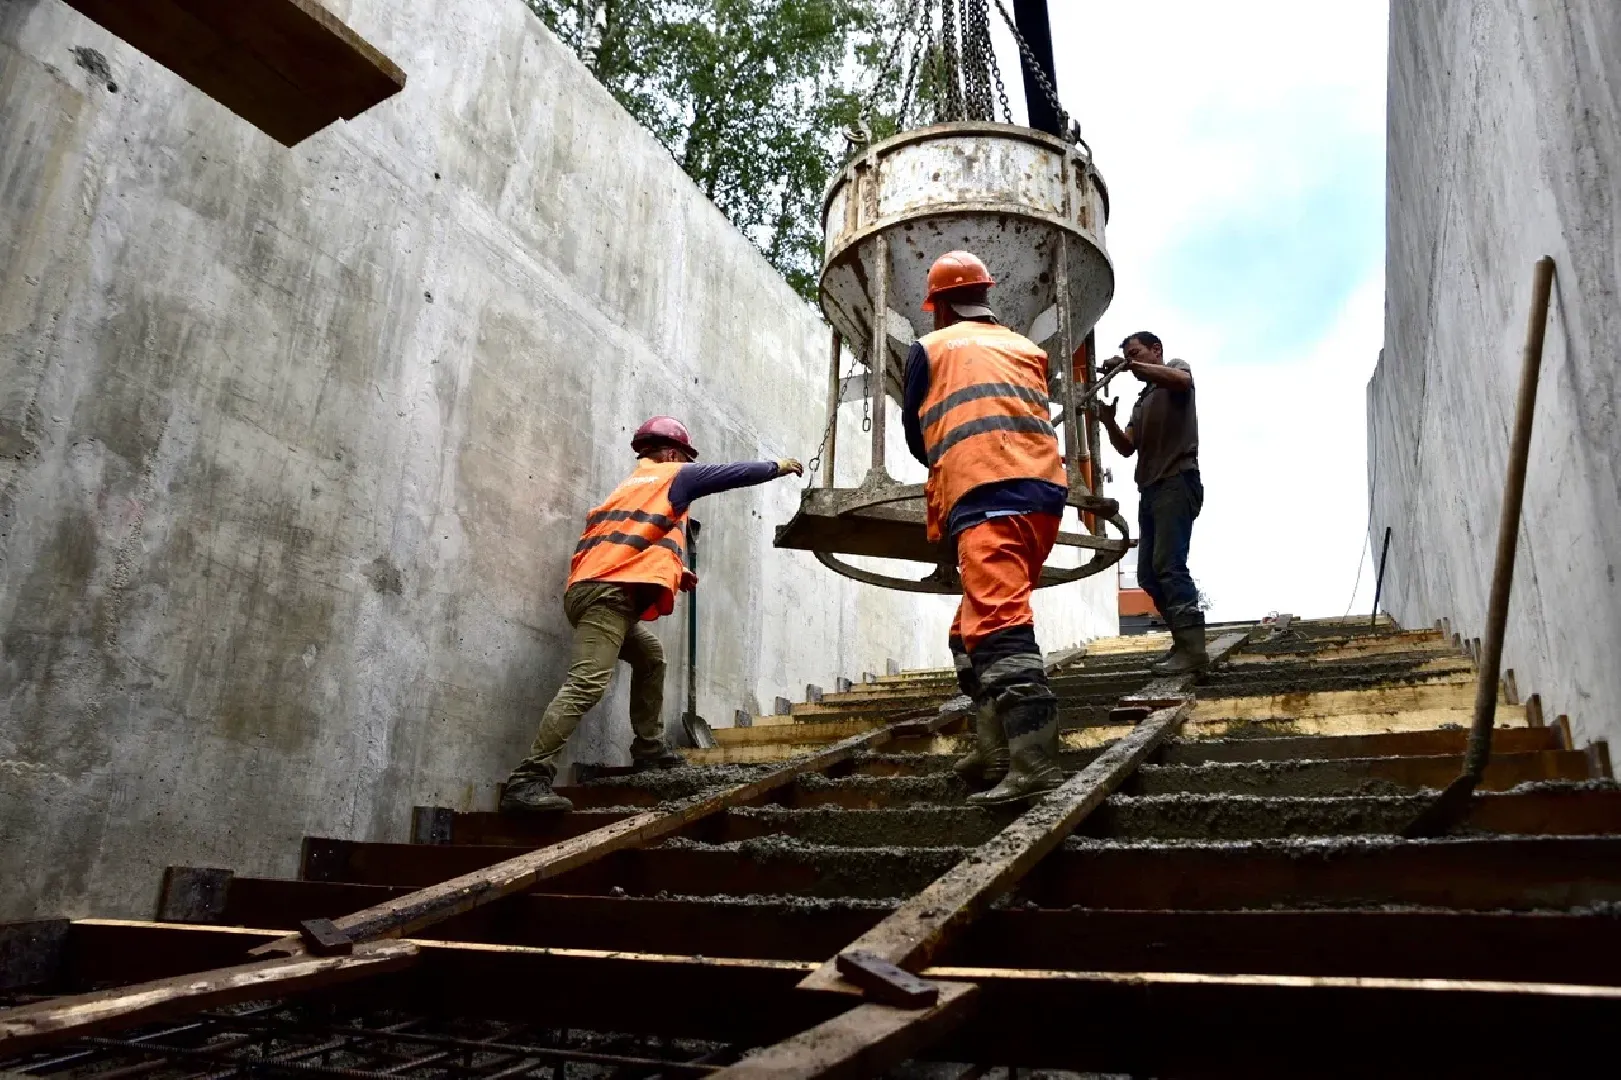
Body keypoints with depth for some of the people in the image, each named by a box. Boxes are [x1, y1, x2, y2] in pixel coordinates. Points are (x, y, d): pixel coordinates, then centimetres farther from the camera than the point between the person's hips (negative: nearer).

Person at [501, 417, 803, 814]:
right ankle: (527, 780, -27)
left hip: (595, 588, 10)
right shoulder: (672, 475, 11)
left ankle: (649, 749, 23)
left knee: (650, 657, 25)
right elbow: (732, 474, 15)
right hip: (610, 592, -10)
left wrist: (673, 571, 25)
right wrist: (777, 467, 30)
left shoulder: (631, 485, 31)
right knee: (587, 684, -19)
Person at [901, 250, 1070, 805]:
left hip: (984, 495, -6)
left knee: (998, 622, -17)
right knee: (975, 626, 15)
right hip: (1044, 489, 6)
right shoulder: (1026, 348, 25)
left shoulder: (930, 348, 13)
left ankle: (1033, 763, -28)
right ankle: (997, 750, 10)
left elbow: (915, 436, 18)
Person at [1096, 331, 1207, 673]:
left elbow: (1183, 379, -19)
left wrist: (1132, 366, -19)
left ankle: (1192, 648, -20)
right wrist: (1109, 422, -4)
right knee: (1148, 573, 5)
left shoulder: (1175, 367, 8)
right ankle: (1186, 640, 11)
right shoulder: (1142, 401, 28)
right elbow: (1127, 448, 14)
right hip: (1150, 489, 9)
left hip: (1177, 481, -9)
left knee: (1168, 565, -19)